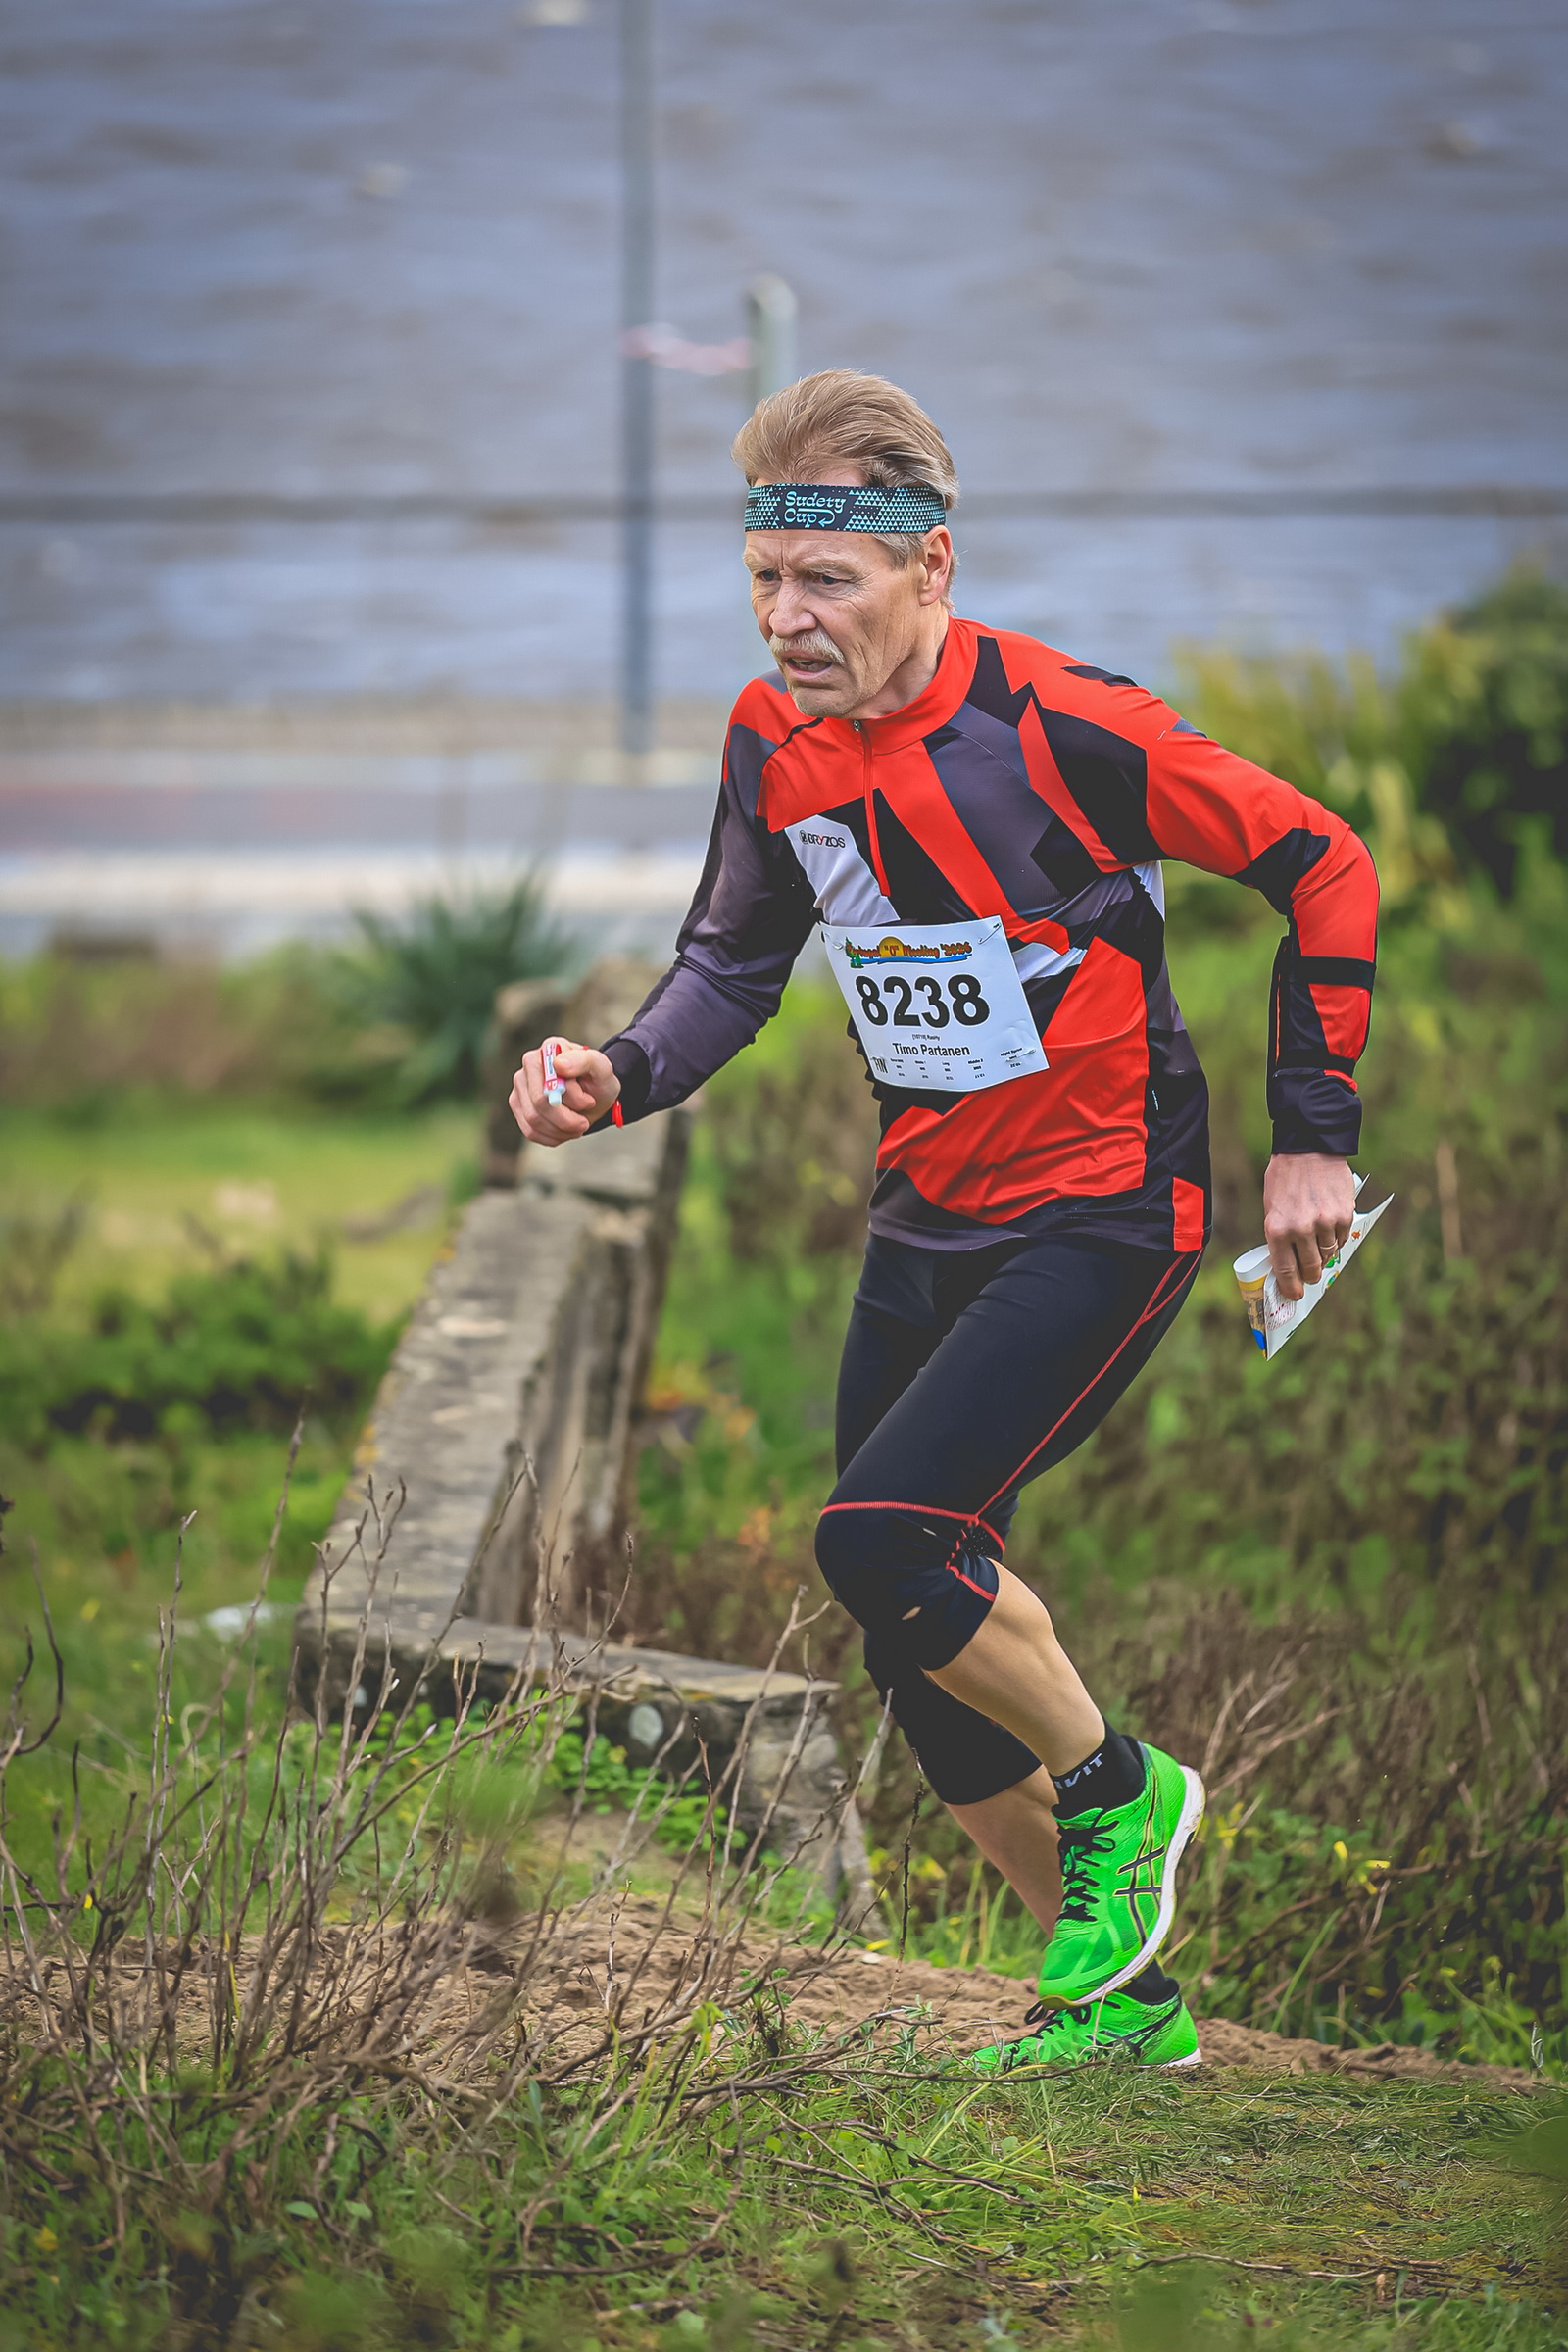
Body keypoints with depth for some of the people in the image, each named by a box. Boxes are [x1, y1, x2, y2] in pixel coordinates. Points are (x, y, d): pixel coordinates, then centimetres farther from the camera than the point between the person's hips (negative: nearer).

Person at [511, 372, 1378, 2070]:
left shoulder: (1062, 724, -21)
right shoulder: (774, 740, -3)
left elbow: (1323, 870, -11)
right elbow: (735, 961, 13)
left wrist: (1310, 1140, -8)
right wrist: (617, 1075, -7)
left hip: (1104, 1215, -7)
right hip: (927, 1220, 7)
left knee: (883, 1539, -22)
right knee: (919, 1650, 7)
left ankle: (1117, 1794, 4)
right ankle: (1117, 1995, 23)